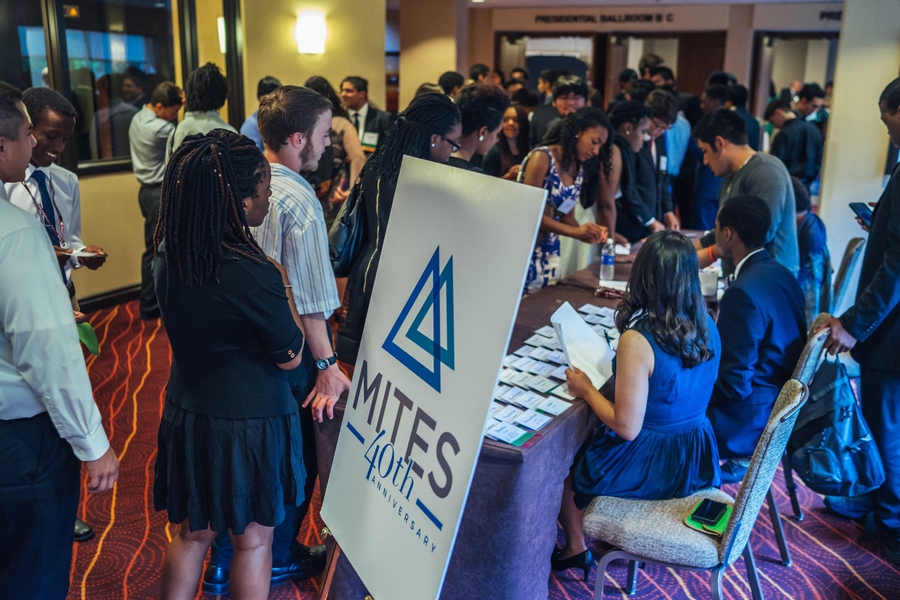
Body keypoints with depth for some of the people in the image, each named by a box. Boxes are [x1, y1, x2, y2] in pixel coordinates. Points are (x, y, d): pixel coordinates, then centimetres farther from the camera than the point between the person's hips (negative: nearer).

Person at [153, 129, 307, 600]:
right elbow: (289, 357, -14)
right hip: (248, 423, -6)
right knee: (253, 540, 17)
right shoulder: (253, 275, -28)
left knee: (191, 534, 24)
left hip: (187, 415, 6)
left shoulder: (168, 255, -7)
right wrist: (282, 286, -5)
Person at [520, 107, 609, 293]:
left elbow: (567, 216, 9)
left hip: (551, 253, 7)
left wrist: (586, 235, -11)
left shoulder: (578, 171, 8)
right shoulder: (542, 157, -13)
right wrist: (575, 231, -21)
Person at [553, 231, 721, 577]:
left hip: (651, 467, -7)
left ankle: (576, 546, 39)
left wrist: (586, 389, -11)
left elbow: (626, 427, -25)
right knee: (587, 442, 31)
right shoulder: (707, 326, -8)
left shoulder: (637, 340, -29)